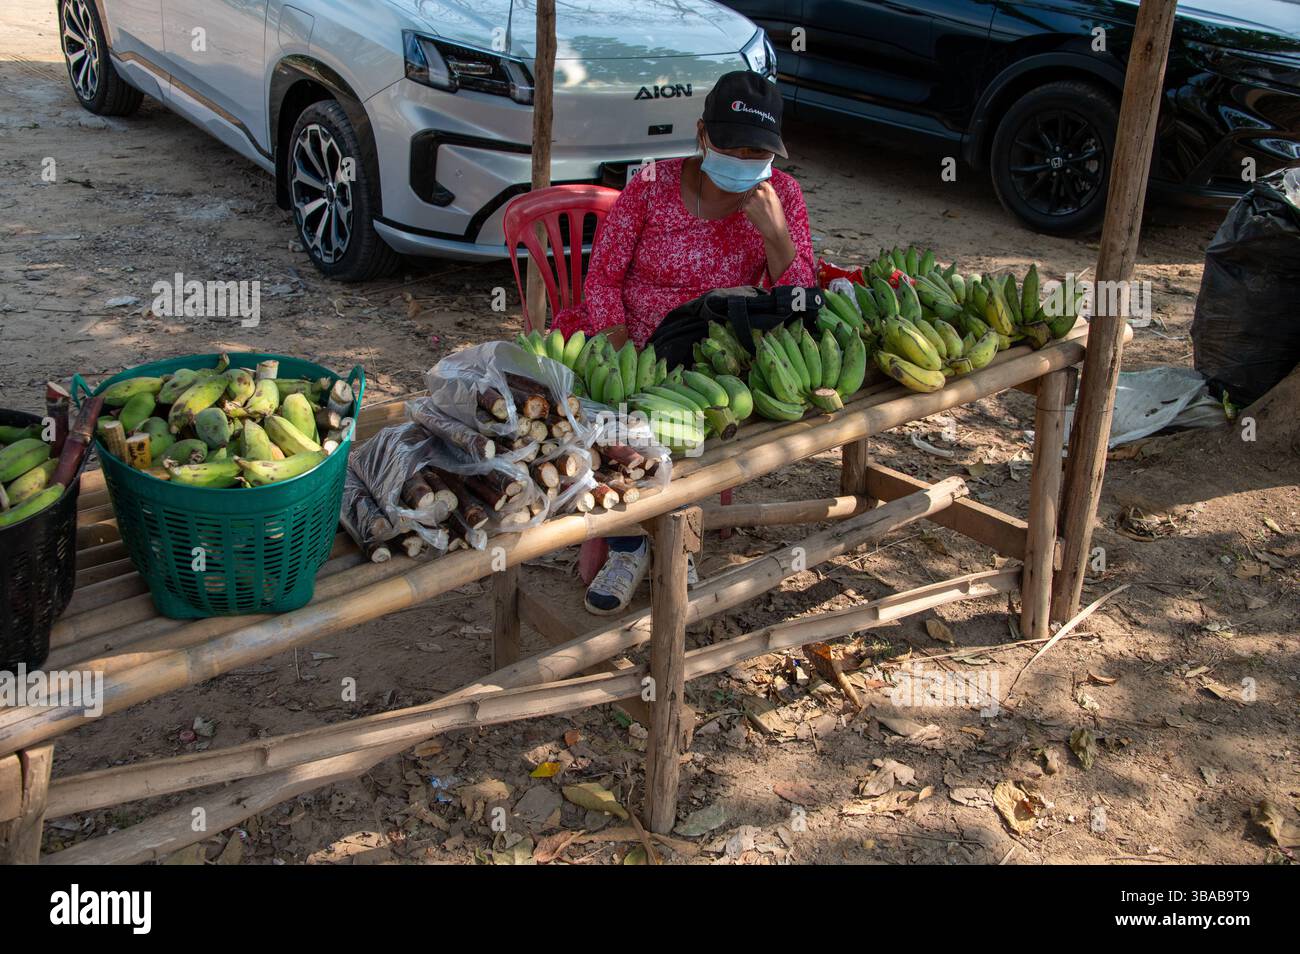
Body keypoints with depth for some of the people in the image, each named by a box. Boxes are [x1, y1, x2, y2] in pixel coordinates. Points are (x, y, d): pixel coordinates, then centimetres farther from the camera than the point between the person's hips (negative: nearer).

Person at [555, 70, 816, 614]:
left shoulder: (781, 195, -2)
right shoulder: (654, 184, -5)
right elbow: (602, 276, -3)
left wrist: (776, 233, -23)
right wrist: (622, 351, -19)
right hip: (637, 342, 0)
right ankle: (627, 547, -7)